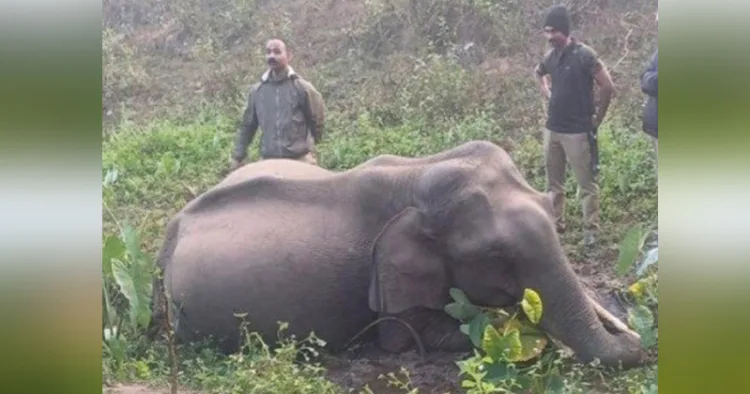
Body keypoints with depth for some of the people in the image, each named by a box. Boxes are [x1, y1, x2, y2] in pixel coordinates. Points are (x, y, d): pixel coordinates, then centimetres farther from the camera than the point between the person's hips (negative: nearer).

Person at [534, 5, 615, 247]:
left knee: (587, 183, 0)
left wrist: (597, 117, -8)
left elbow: (607, 86, -15)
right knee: (553, 180, 15)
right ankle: (555, 222, 27)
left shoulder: (584, 55, -15)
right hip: (552, 129, 7)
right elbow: (538, 73, 29)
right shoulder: (550, 56, 5)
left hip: (578, 131, -7)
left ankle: (591, 230, 7)